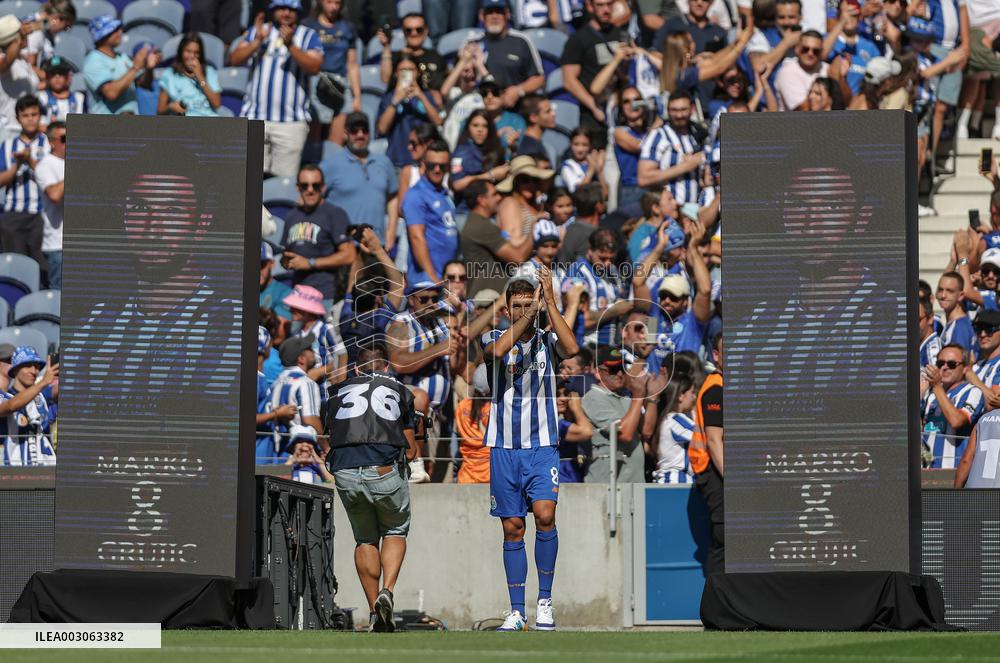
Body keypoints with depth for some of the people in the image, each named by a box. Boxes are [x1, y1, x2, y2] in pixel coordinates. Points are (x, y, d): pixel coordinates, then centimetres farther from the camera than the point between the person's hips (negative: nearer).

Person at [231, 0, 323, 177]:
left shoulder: (308, 35, 9)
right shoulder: (257, 30, 16)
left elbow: (315, 67, -6)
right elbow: (234, 59, 6)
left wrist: (290, 45, -16)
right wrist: (258, 41, -7)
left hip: (291, 121, -2)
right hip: (254, 118, 2)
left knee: (285, 179, -8)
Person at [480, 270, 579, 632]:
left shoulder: (547, 341, 4)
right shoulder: (493, 338, 5)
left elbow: (572, 348, -19)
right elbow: (498, 350, -20)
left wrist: (549, 302, -20)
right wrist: (528, 315, -26)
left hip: (542, 446, -1)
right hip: (504, 448, 1)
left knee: (544, 515, -19)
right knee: (512, 528, 3)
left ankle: (545, 600, -6)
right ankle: (517, 611, 9)